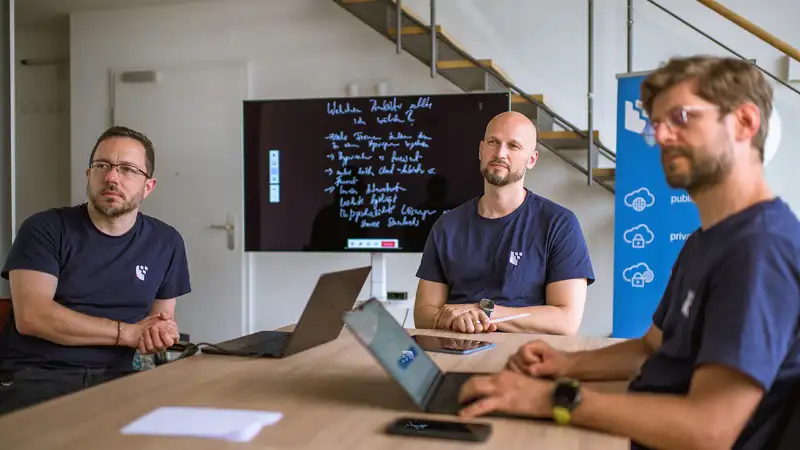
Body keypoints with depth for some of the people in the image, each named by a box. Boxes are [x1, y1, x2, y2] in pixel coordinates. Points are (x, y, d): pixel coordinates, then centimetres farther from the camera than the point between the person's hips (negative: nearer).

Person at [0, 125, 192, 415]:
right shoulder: (44, 229, 0)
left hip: (113, 380, 3)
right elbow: (32, 315, -13)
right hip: (33, 377, -3)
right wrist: (128, 333, -15)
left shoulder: (166, 242, 10)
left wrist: (160, 334, -8)